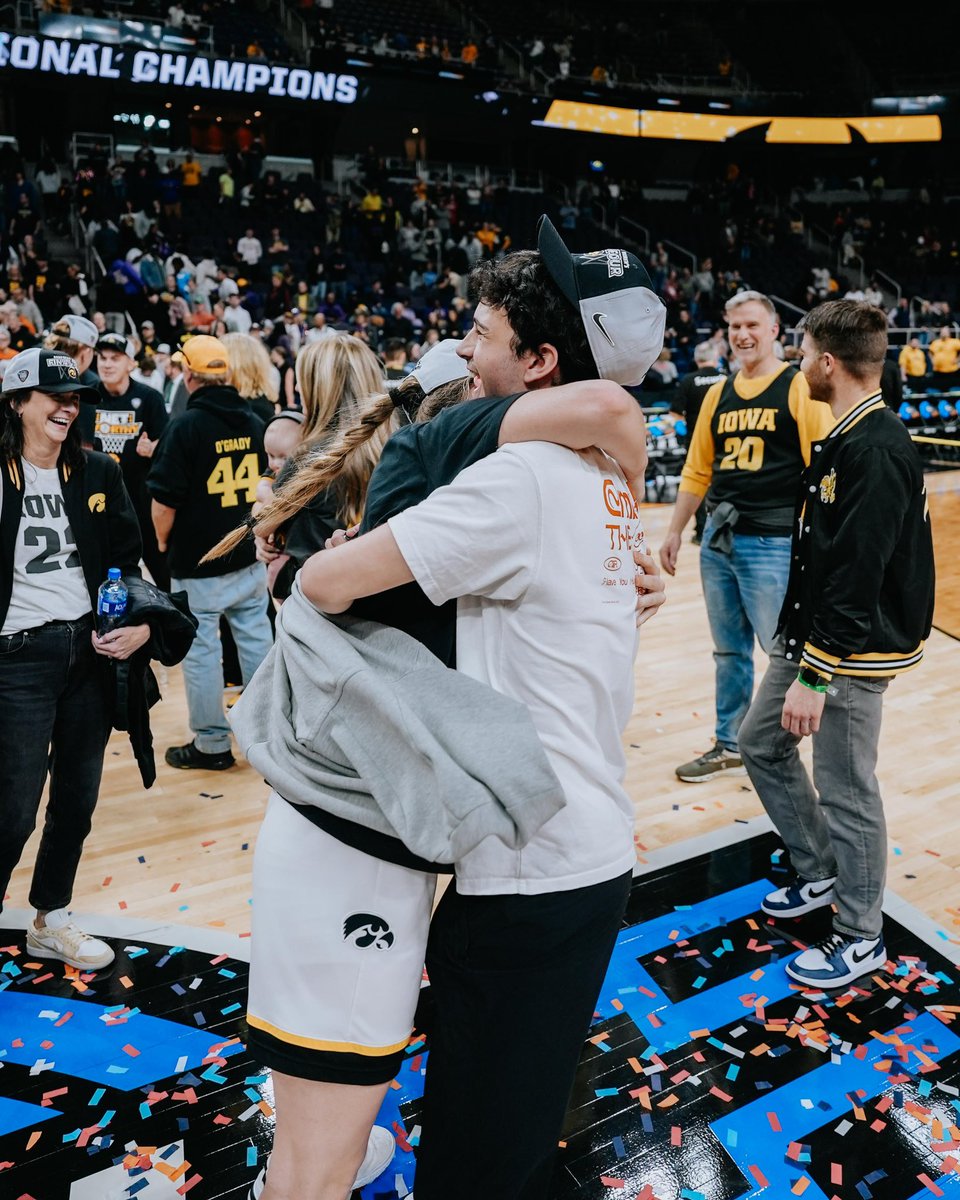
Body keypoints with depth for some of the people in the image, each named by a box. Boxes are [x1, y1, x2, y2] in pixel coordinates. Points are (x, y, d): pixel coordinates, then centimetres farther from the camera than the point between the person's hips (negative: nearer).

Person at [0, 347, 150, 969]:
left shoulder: (99, 472, 5)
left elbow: (126, 561, 7)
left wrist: (142, 624, -7)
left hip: (92, 649, 4)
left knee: (78, 800, 14)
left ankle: (51, 921, 33)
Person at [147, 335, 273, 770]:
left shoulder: (187, 425, -14)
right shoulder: (253, 420, 4)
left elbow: (164, 502, -14)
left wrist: (163, 541, 4)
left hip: (198, 561, -6)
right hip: (250, 555, 6)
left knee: (201, 650, 4)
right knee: (256, 639, 14)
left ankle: (212, 744, 13)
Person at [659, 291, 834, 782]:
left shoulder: (799, 387, -4)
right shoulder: (718, 393, 12)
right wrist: (674, 531, 15)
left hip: (772, 543, -6)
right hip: (719, 539, 6)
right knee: (729, 652, 15)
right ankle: (729, 747, 28)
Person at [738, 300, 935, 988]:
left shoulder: (877, 450, -21)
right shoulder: (846, 438, 9)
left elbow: (858, 578, -25)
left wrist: (815, 675, -24)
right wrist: (800, 654, 17)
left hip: (850, 654, -10)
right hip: (808, 636, 10)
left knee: (846, 791, 3)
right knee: (762, 744, 19)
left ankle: (861, 938, 23)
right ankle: (819, 874, 36)